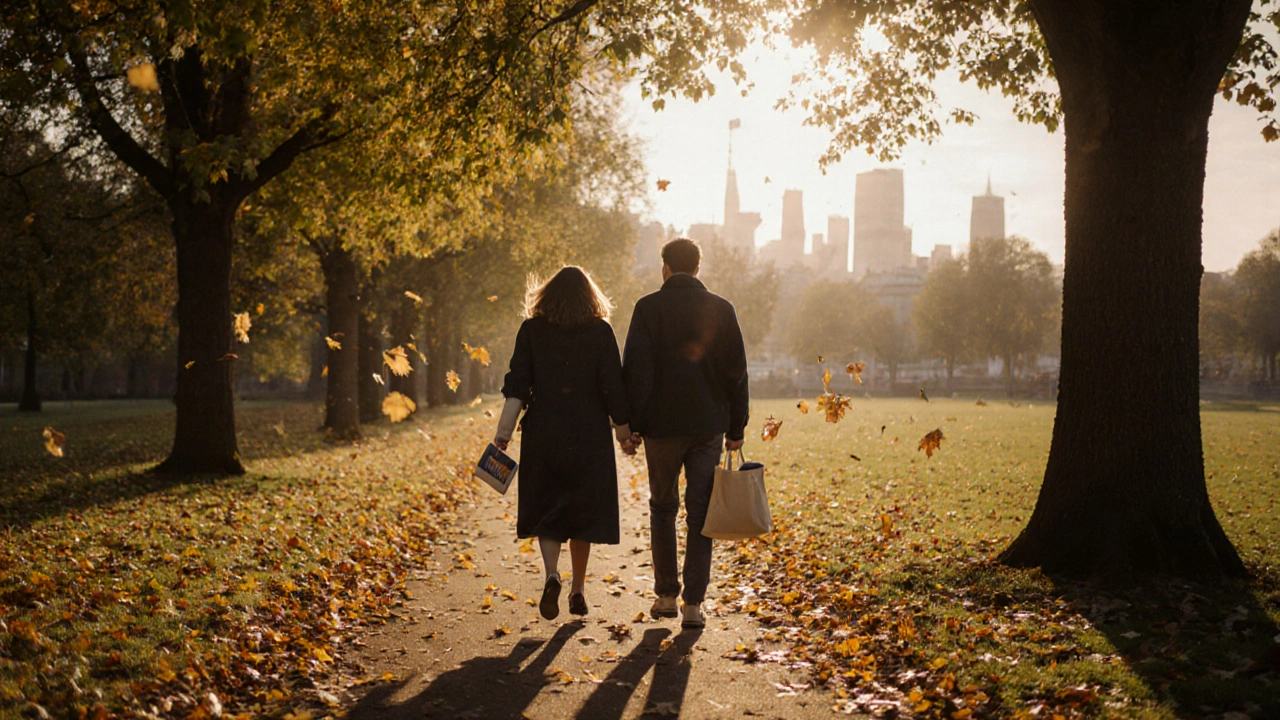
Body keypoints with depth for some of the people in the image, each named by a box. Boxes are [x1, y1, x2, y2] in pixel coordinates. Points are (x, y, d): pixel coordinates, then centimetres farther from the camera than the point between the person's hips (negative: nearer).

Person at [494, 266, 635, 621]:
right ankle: (577, 592, 16)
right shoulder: (600, 331, -2)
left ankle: (552, 575, -14)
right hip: (589, 435, -1)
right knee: (584, 509, 11)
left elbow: (517, 385, -6)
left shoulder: (532, 330, 1)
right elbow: (613, 387, -3)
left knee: (546, 509, 10)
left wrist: (505, 429, -8)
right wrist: (624, 433, 7)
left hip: (543, 432, 1)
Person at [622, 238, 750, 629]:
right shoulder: (721, 309, 2)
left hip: (661, 425, -1)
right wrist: (736, 427, 11)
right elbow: (736, 373, 4)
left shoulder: (649, 308, -4)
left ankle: (666, 594, 17)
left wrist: (632, 423, -1)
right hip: (709, 425, 1)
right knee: (700, 513, 4)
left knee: (662, 507, 15)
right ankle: (693, 603, 0)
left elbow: (636, 370, -7)